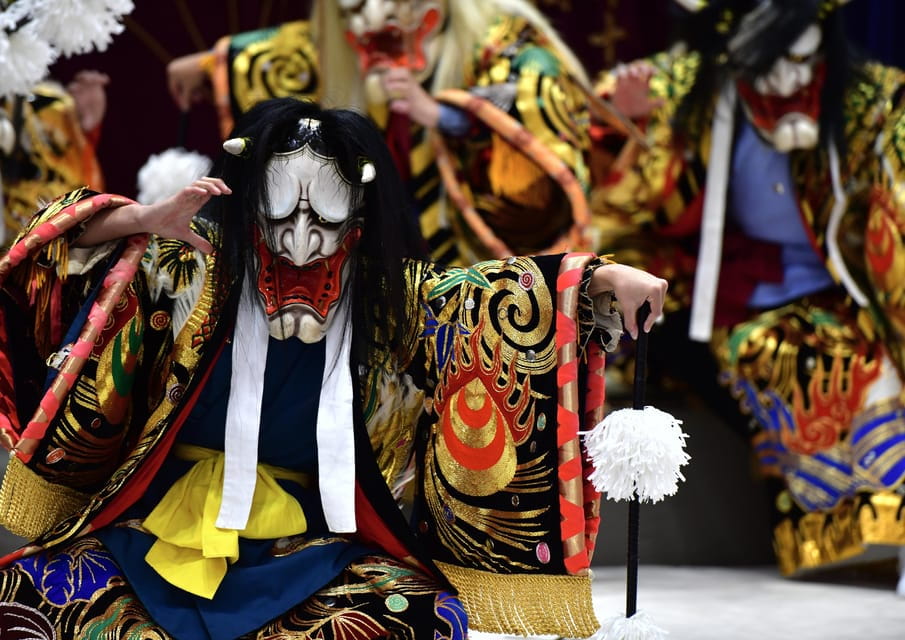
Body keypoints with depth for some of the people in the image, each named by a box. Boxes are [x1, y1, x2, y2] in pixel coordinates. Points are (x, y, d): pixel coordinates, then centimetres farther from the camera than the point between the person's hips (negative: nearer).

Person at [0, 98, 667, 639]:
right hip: (165, 522, -1)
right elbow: (59, 244, -4)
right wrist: (150, 221, -21)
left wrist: (604, 278, -20)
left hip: (308, 540, 1)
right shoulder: (199, 267, -2)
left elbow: (498, 296, -5)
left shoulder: (386, 292, 1)